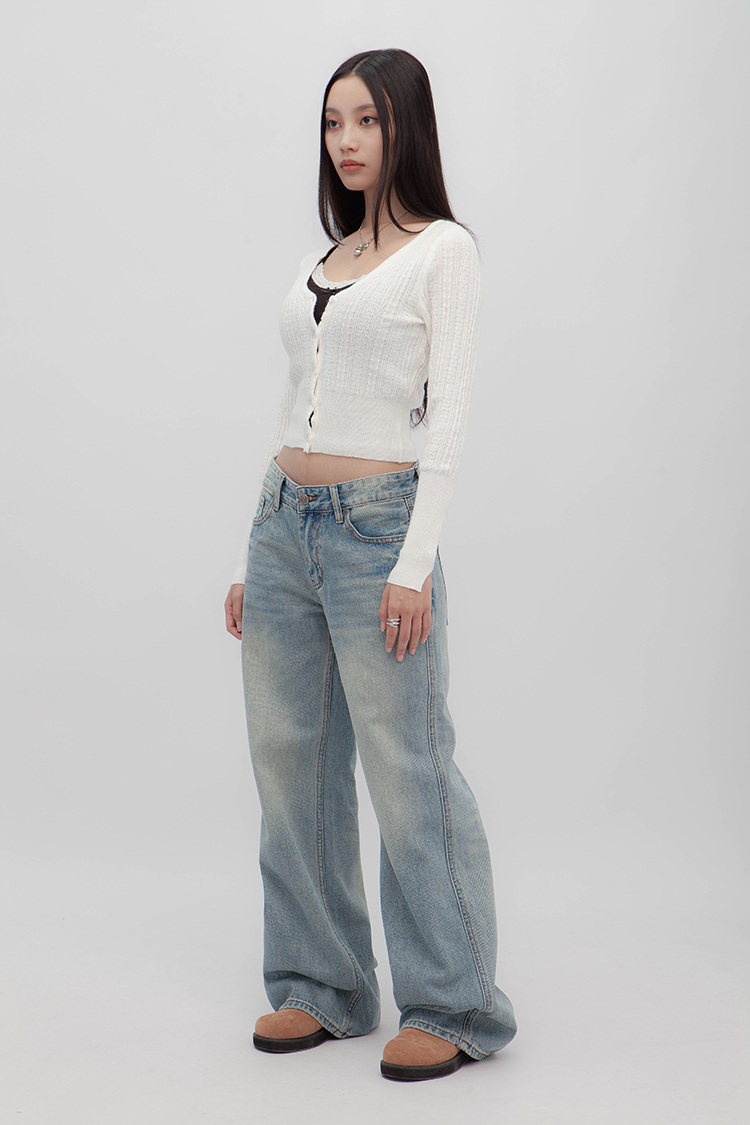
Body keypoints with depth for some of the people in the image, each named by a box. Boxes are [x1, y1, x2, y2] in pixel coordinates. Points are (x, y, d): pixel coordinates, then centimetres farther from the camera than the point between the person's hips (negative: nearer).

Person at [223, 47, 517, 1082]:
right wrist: (252, 557, 14)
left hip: (376, 527, -7)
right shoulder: (327, 258, 16)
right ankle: (320, 987, 22)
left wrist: (415, 565, -18)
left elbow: (449, 417, -11)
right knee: (290, 763, 9)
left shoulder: (443, 250, -3)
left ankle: (452, 1006, 11)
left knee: (407, 773, -3)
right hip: (283, 527, 7)